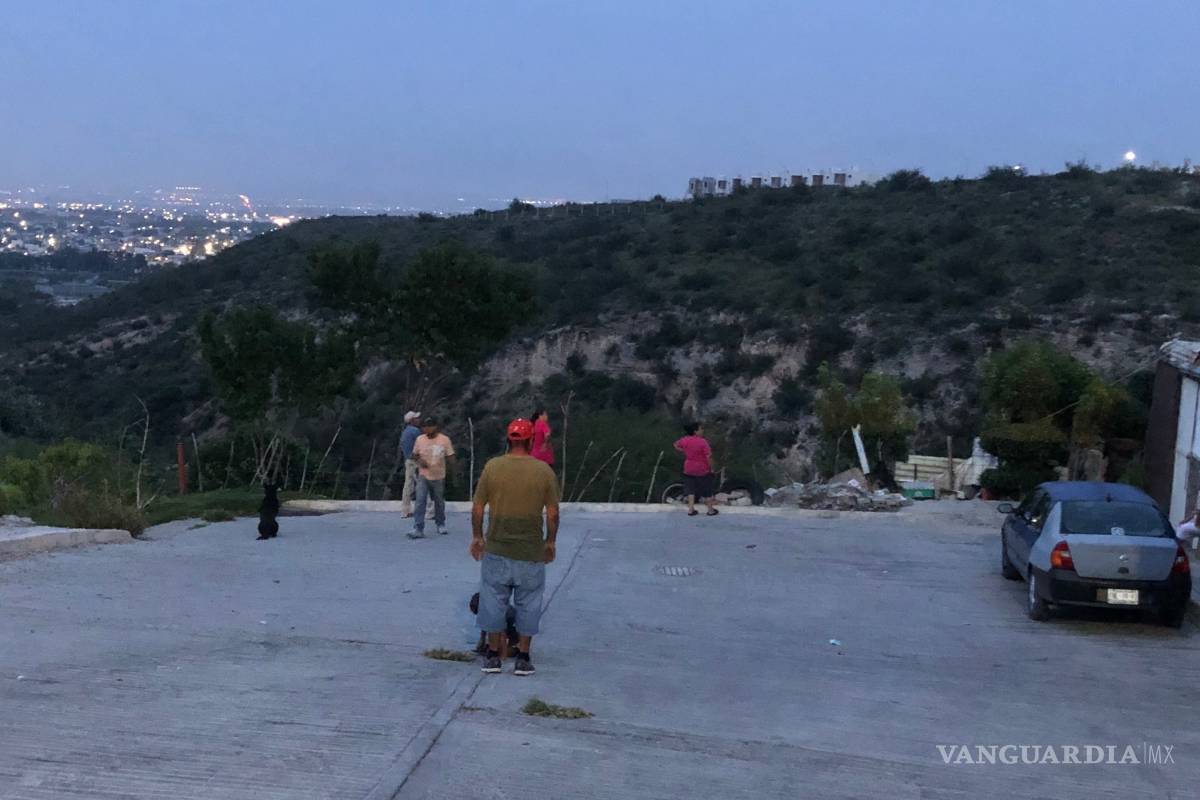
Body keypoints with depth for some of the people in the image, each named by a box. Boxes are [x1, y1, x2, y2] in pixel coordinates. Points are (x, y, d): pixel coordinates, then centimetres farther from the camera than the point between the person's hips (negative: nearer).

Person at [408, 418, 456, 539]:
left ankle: (440, 524, 35)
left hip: (439, 476, 0)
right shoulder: (420, 439, 0)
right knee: (420, 502, -12)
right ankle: (418, 529, -14)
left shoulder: (445, 439, -6)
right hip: (423, 476, 0)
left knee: (439, 502, 14)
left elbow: (450, 458, -2)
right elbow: (414, 455, 11)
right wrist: (419, 460, -10)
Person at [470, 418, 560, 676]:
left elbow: (477, 508, -2)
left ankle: (493, 656, 17)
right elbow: (553, 513, -4)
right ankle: (523, 659, 13)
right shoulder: (544, 471, -6)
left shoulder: (492, 467, -5)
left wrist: (477, 536, 12)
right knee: (528, 604, 10)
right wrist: (551, 541, 10)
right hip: (531, 551, -1)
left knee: (494, 601, 12)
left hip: (496, 549, 1)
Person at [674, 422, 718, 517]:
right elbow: (708, 456, -21)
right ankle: (711, 510, 20)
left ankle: (690, 509, 15)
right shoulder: (702, 442, -22)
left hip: (689, 470, 5)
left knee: (691, 489, 16)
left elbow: (676, 445, 14)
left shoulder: (685, 440, -5)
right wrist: (711, 468, -9)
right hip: (703, 470, -5)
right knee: (706, 490, 9)